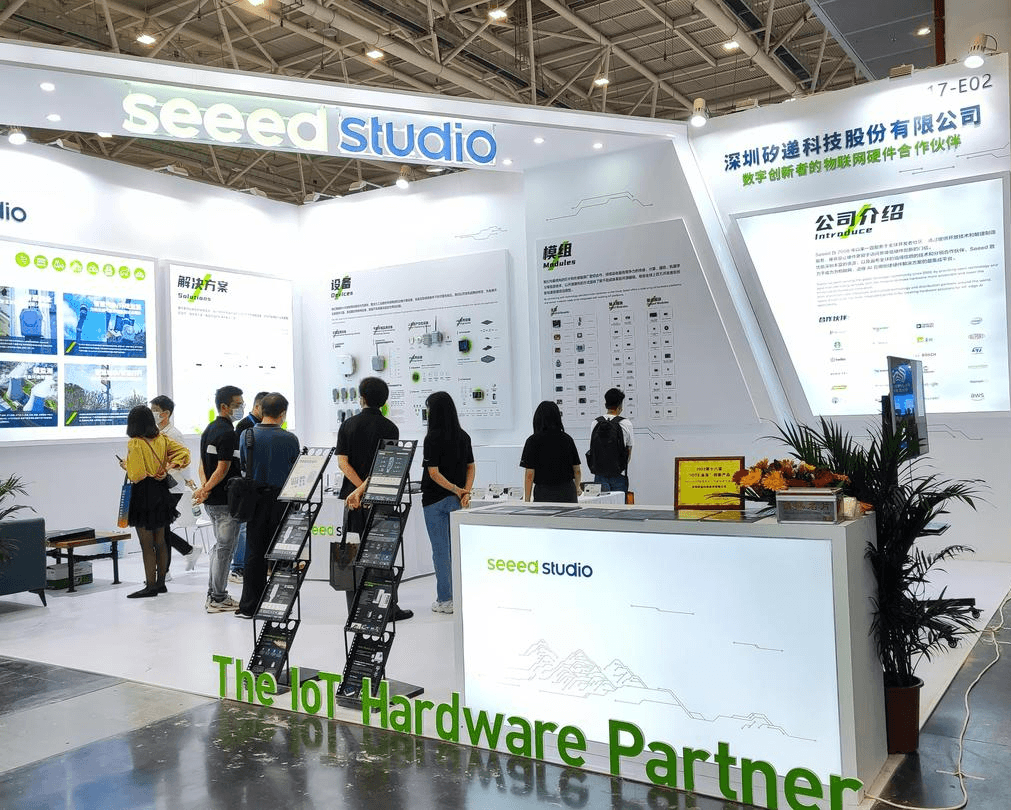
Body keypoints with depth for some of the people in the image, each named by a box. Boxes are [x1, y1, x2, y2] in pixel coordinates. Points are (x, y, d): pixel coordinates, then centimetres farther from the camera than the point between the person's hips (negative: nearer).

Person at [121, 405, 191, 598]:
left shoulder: (134, 443, -14)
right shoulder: (162, 439, 4)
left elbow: (136, 474, -19)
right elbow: (183, 452, 1)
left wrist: (125, 465, 0)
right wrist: (169, 467, -3)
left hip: (143, 496, -7)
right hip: (161, 494, 7)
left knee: (146, 545, 0)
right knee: (160, 542, 14)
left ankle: (151, 586, 3)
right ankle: (161, 582, 22)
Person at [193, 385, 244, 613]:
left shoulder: (209, 429, 14)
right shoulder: (227, 433, -16)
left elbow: (203, 464, 12)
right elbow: (223, 469, -20)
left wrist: (204, 486, -2)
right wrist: (206, 490, -12)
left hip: (212, 500, 10)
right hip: (226, 500, -10)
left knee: (220, 545, 17)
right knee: (225, 547, -2)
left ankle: (213, 595, 23)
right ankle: (218, 599, 4)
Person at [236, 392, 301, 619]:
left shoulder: (247, 436, -3)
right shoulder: (290, 439, -9)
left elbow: (243, 465, 8)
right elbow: (296, 471, -1)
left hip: (255, 499, 2)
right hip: (281, 499, -2)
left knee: (254, 552, 9)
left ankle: (249, 606, 13)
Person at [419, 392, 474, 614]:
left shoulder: (433, 438, -14)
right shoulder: (463, 436, 5)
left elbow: (433, 473, -17)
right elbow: (471, 467, 6)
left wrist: (456, 490, -15)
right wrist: (465, 492, -3)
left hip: (435, 500, -6)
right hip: (456, 502, 6)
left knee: (440, 550, 2)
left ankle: (445, 600, 8)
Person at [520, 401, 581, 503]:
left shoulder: (533, 441, -7)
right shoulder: (567, 439, 4)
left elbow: (530, 474, -10)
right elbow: (577, 470, 9)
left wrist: (527, 500, -2)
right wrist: (576, 489, 28)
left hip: (545, 494, -3)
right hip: (568, 493, 3)